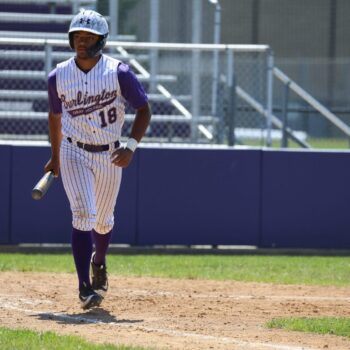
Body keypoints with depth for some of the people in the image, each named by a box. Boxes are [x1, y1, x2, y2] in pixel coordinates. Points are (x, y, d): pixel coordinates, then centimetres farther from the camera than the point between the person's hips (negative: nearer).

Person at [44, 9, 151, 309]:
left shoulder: (119, 73, -11)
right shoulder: (59, 76, -4)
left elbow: (144, 109, -6)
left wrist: (131, 147, -19)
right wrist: (55, 156, 20)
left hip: (110, 156, 0)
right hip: (74, 153, 0)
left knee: (103, 220, 15)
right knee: (84, 214, -17)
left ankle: (99, 263, 48)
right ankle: (85, 287, -21)